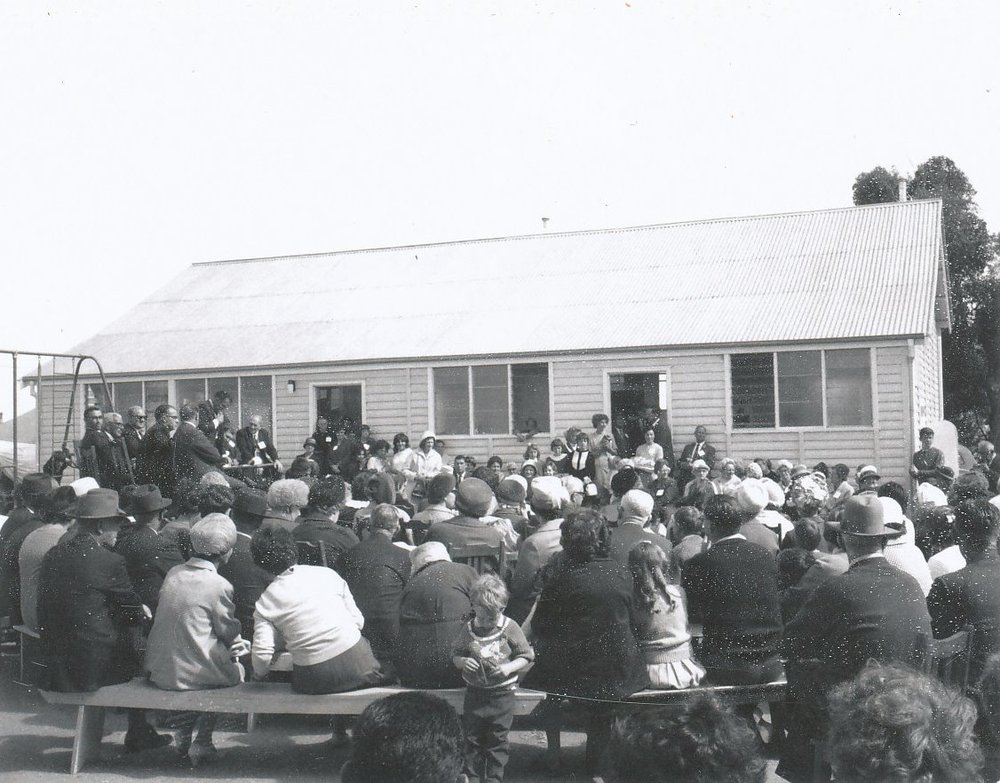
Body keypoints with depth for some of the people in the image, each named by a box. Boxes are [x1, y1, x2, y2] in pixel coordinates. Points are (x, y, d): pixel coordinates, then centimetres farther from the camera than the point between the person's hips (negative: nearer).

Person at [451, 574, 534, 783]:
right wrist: (462, 662, -16)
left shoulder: (510, 628, -9)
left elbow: (527, 656, -3)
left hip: (501, 693, -2)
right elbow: (455, 656, 6)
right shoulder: (468, 629, -2)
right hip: (474, 692, 2)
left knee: (497, 739, 5)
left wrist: (508, 668, -18)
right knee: (472, 737, 10)